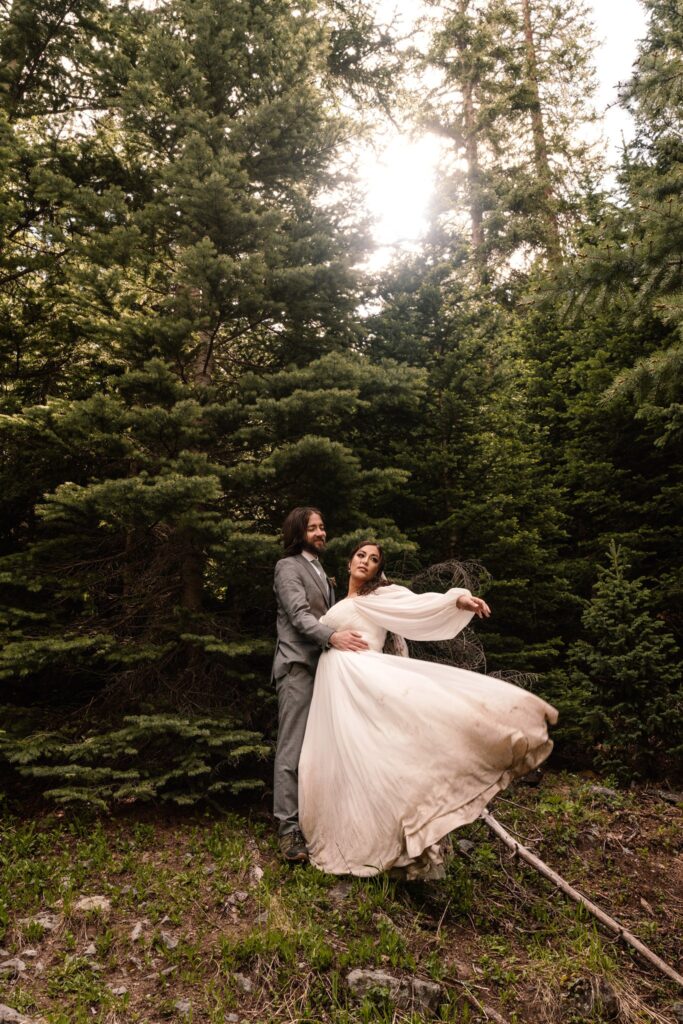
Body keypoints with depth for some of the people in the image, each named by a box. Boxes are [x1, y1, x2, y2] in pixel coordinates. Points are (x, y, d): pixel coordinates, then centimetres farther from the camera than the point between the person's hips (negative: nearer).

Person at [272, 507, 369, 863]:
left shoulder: (319, 569, 23)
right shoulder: (288, 567, -4)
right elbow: (299, 615, -17)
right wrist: (333, 636, -32)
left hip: (322, 663, 8)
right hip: (298, 664, -8)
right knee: (292, 748, -8)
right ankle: (288, 828, -4)